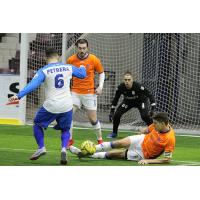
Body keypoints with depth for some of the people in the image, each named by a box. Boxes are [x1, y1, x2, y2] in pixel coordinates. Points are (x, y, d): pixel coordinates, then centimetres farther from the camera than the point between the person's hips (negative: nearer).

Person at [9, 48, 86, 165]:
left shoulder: (44, 71, -6)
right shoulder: (68, 68, 4)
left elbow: (33, 85, -19)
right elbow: (82, 74, 20)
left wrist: (19, 96, -24)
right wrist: (82, 67, 43)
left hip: (50, 106, -3)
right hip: (67, 106, 3)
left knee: (38, 124, 22)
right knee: (65, 130, 19)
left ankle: (41, 148, 8)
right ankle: (64, 149, -8)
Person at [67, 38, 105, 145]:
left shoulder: (94, 59, -6)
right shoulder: (71, 60, -3)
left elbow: (101, 73, 6)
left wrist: (100, 86, -5)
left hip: (89, 93, -1)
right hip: (75, 92, 1)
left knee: (93, 119, 4)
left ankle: (100, 140, 24)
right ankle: (69, 140, 3)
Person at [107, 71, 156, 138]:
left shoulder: (138, 86, -36)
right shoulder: (121, 87, -26)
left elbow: (150, 95, -28)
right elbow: (115, 99, -9)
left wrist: (153, 108, -35)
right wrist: (112, 111, -9)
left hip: (141, 101, -3)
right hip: (128, 102, 3)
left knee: (145, 116, -27)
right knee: (117, 114, -11)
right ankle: (114, 133, 11)